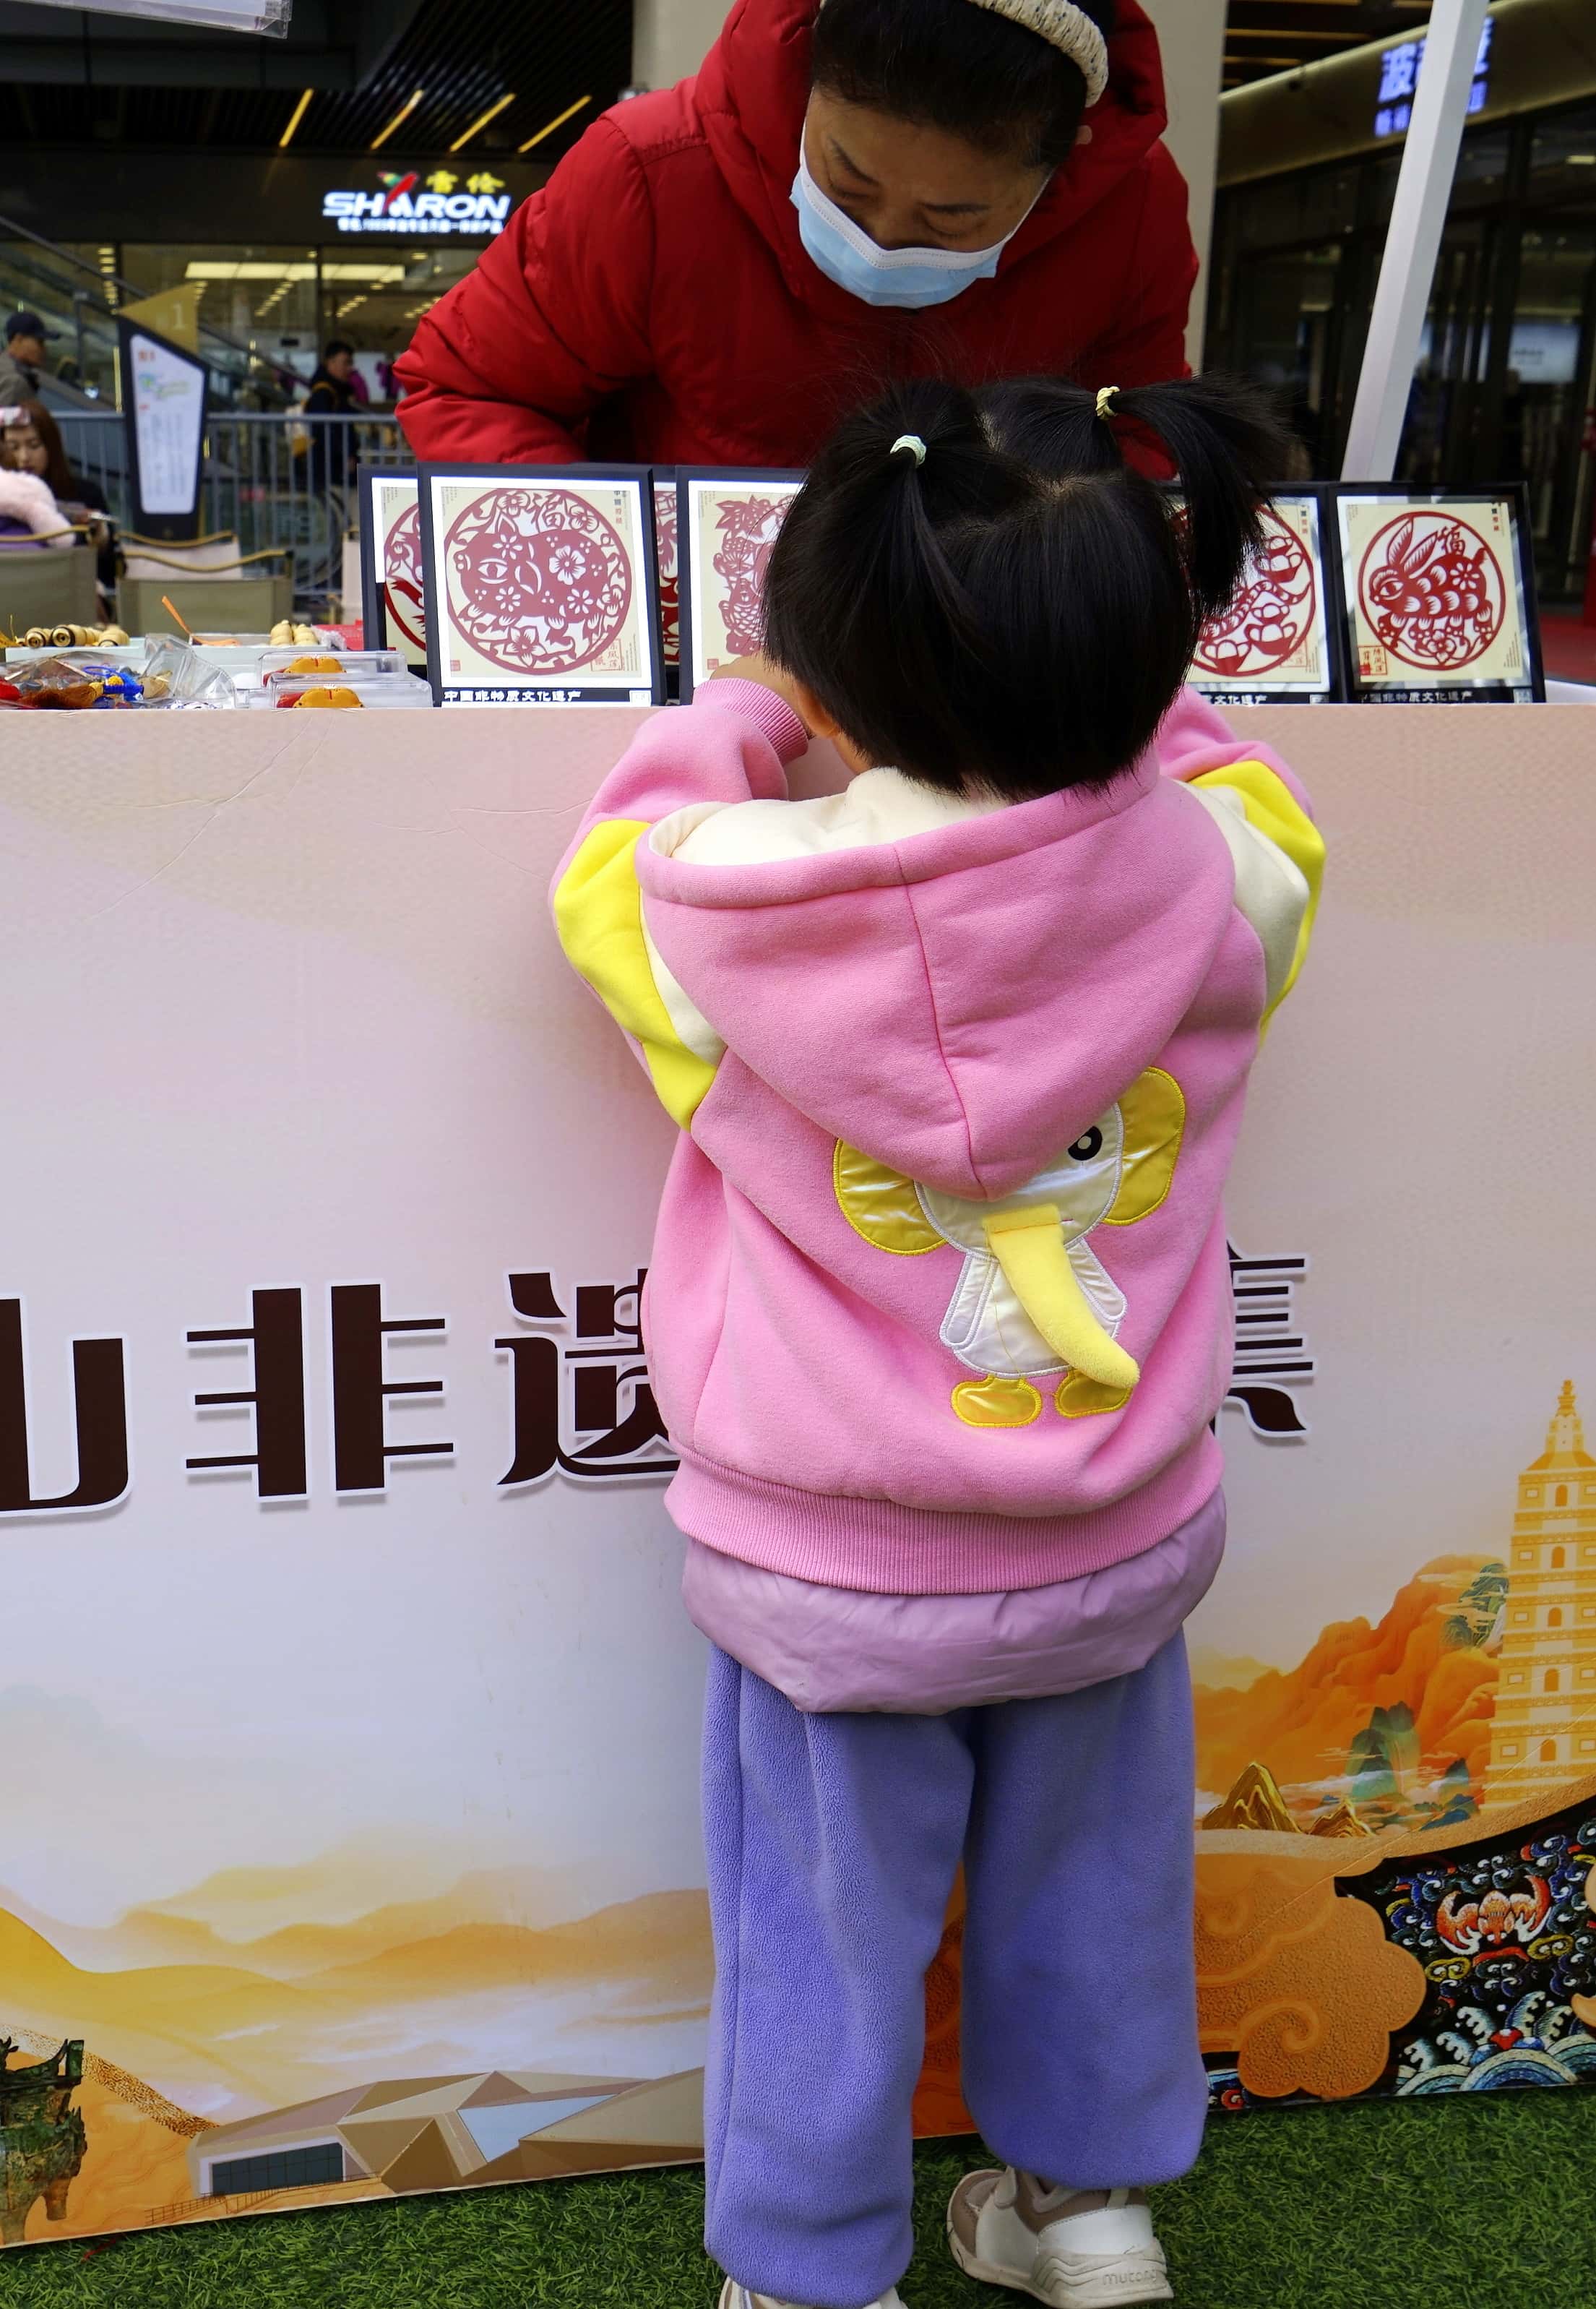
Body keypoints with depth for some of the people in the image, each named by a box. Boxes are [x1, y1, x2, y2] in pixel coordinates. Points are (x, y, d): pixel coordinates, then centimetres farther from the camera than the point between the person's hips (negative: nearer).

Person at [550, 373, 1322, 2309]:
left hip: (831, 1575, -2)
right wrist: (1095, 682, 12)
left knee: (825, 1930, 18)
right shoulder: (1211, 876, -18)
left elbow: (618, 853, 0)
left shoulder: (736, 906, -23)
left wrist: (746, 715, 12)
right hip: (1120, 1548, 3)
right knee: (1088, 1882, 25)